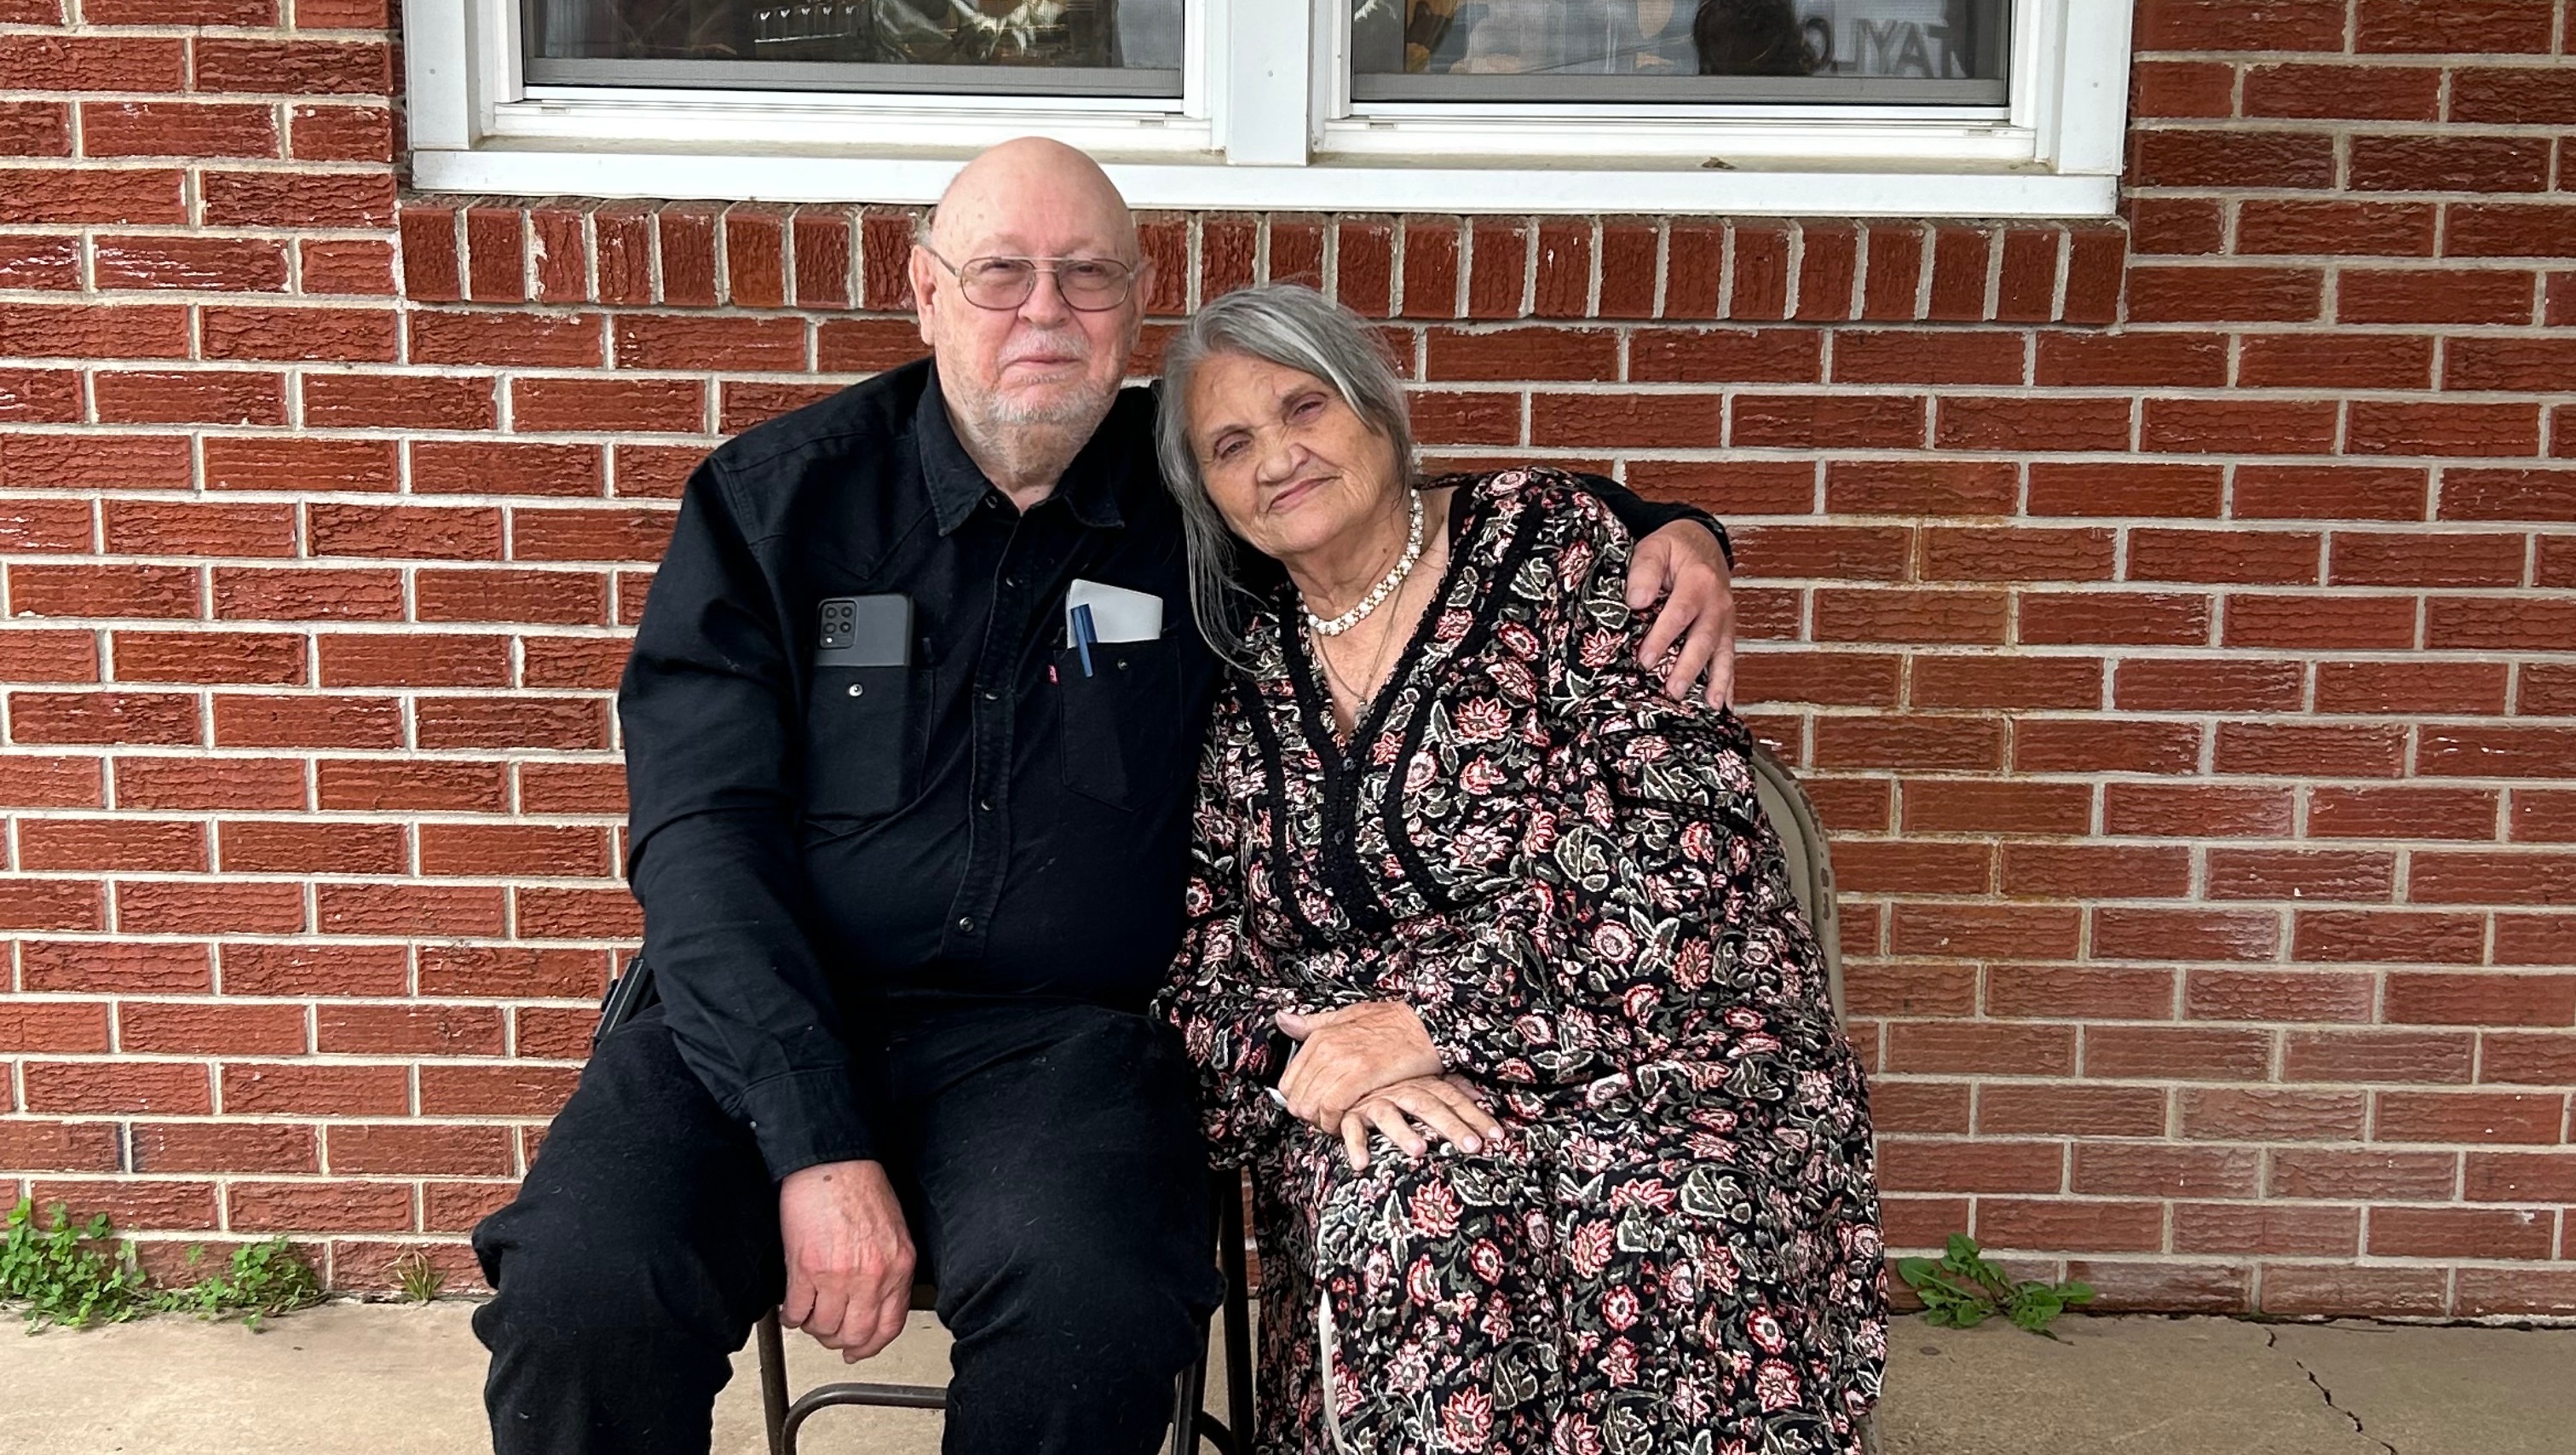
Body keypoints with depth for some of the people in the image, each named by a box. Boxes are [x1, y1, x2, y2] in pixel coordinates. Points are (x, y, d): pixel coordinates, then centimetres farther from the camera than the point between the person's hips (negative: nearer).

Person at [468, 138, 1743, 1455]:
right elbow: (705, 834, -5)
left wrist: (1664, 534, -1)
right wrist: (816, 1147, -18)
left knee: (1097, 1320, -32)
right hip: (762, 1021, 1)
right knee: (582, 1304, -27)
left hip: (1052, 1037, 0)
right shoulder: (772, 500, 3)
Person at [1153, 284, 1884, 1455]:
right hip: (1379, 1105, 2)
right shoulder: (1244, 675, 12)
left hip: (1651, 1041, -2)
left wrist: (1440, 1011, -17)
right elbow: (1201, 980, 8)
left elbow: (1686, 816, -10)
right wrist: (1319, 1054, -15)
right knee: (1409, 1205, -31)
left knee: (1661, 1211, -34)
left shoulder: (1544, 538, 1)